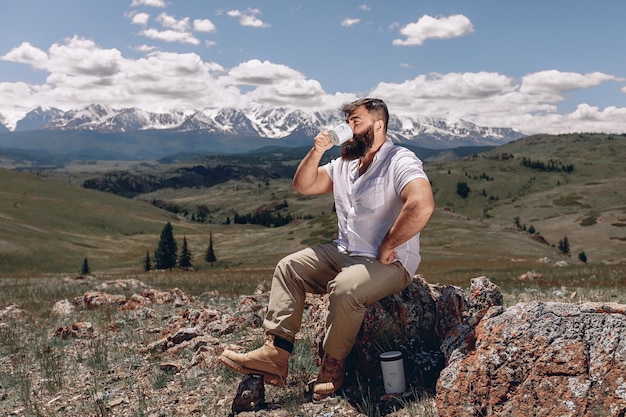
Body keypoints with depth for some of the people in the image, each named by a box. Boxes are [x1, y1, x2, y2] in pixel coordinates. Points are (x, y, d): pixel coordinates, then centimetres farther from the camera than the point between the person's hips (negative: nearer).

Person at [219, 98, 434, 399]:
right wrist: (316, 151, -5)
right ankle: (275, 354, -12)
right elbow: (302, 186, 11)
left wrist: (387, 247, -24)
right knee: (288, 267, -2)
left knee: (344, 289, -35)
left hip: (390, 262, -9)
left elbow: (422, 205, -32)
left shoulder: (400, 162, -15)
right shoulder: (345, 163, 12)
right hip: (344, 252, 9)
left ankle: (331, 369, -13)